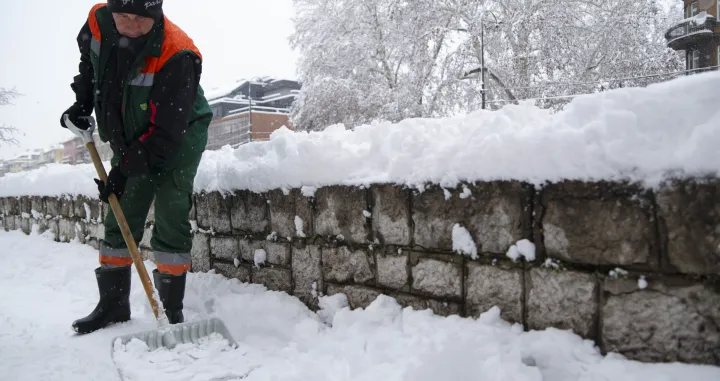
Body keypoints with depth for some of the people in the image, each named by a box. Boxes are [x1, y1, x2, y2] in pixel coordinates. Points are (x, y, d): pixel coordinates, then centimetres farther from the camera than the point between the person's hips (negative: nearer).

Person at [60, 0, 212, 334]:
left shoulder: (176, 55, -32)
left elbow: (167, 132, -28)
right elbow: (88, 60, 14)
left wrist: (125, 169, -24)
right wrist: (83, 101, 2)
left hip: (179, 138, -6)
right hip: (129, 138, 6)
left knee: (170, 218, -11)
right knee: (120, 218, 8)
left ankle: (172, 308, 2)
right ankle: (113, 304, 21)